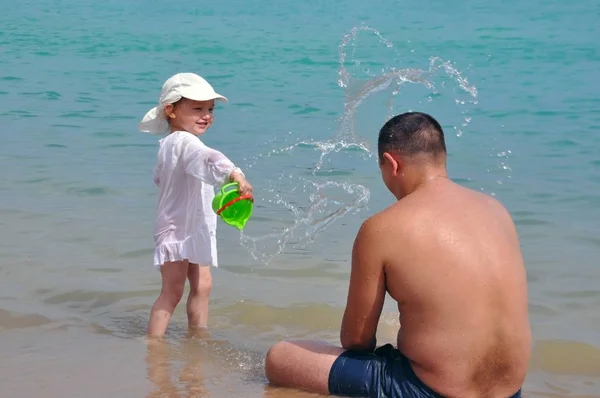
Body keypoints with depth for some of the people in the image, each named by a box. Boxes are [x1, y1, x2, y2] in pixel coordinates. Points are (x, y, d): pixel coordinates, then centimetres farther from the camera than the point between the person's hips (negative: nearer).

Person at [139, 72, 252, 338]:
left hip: (194, 229, 10)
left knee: (202, 286, 16)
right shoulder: (184, 142, -24)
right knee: (172, 292, -8)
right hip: (178, 229, -10)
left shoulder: (169, 144, 9)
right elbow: (209, 159, -45)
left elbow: (159, 177, 26)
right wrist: (235, 174, -60)